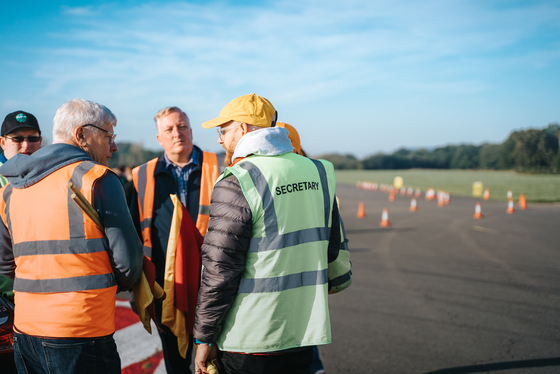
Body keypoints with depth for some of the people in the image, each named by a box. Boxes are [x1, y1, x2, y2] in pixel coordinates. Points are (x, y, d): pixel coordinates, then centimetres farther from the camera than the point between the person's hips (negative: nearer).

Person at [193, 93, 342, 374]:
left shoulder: (236, 183, -16)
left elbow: (220, 269, -17)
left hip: (248, 341, -6)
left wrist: (204, 337, -7)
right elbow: (331, 249, 11)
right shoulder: (318, 172, 4)